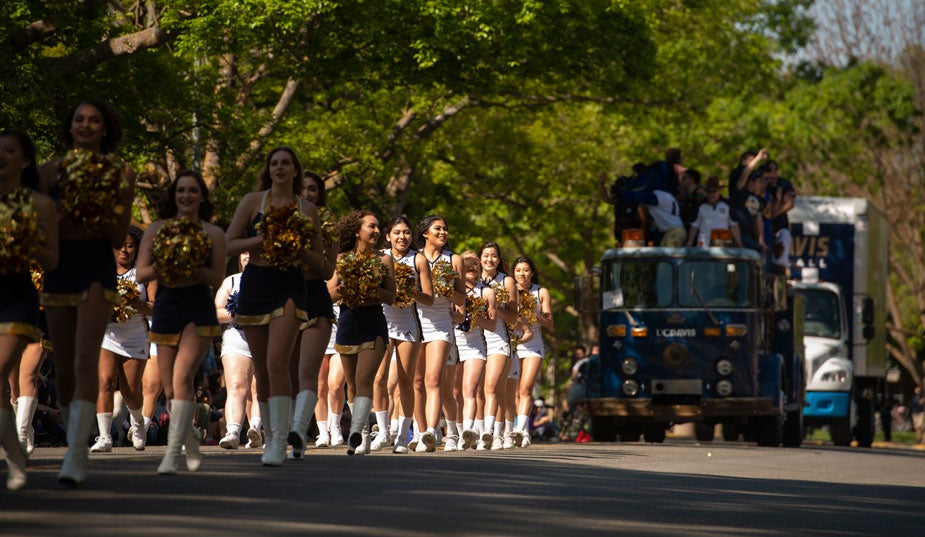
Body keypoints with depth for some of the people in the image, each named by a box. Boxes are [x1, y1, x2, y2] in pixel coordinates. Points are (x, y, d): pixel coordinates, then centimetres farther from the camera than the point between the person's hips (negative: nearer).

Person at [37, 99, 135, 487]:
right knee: (64, 368, 5)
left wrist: (99, 212, -15)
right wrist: (67, 209, -12)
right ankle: (78, 445, 22)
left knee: (85, 360, -18)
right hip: (59, 269, 3)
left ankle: (75, 459, -25)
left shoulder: (120, 174, 3)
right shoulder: (51, 171, 9)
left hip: (97, 268, -3)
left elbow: (119, 237, 4)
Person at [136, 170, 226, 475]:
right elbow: (140, 273, 5)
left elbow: (218, 279, 1)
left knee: (183, 377, -20)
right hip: (165, 308, 3)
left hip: (199, 309, -3)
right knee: (171, 390, 5)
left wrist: (194, 269, -16)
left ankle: (172, 452, -23)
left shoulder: (213, 234, 4)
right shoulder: (157, 230, 9)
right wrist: (160, 267, -15)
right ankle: (190, 437, 32)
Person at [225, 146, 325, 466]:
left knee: (277, 362, -19)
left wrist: (298, 248, -9)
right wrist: (261, 239, -11)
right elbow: (228, 245, 3)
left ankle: (279, 442, -21)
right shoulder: (253, 201, 7)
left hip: (289, 287, -2)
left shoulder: (307, 210, 7)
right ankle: (270, 436, 22)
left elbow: (319, 263, 10)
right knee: (261, 369, 7)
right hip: (255, 284, 2)